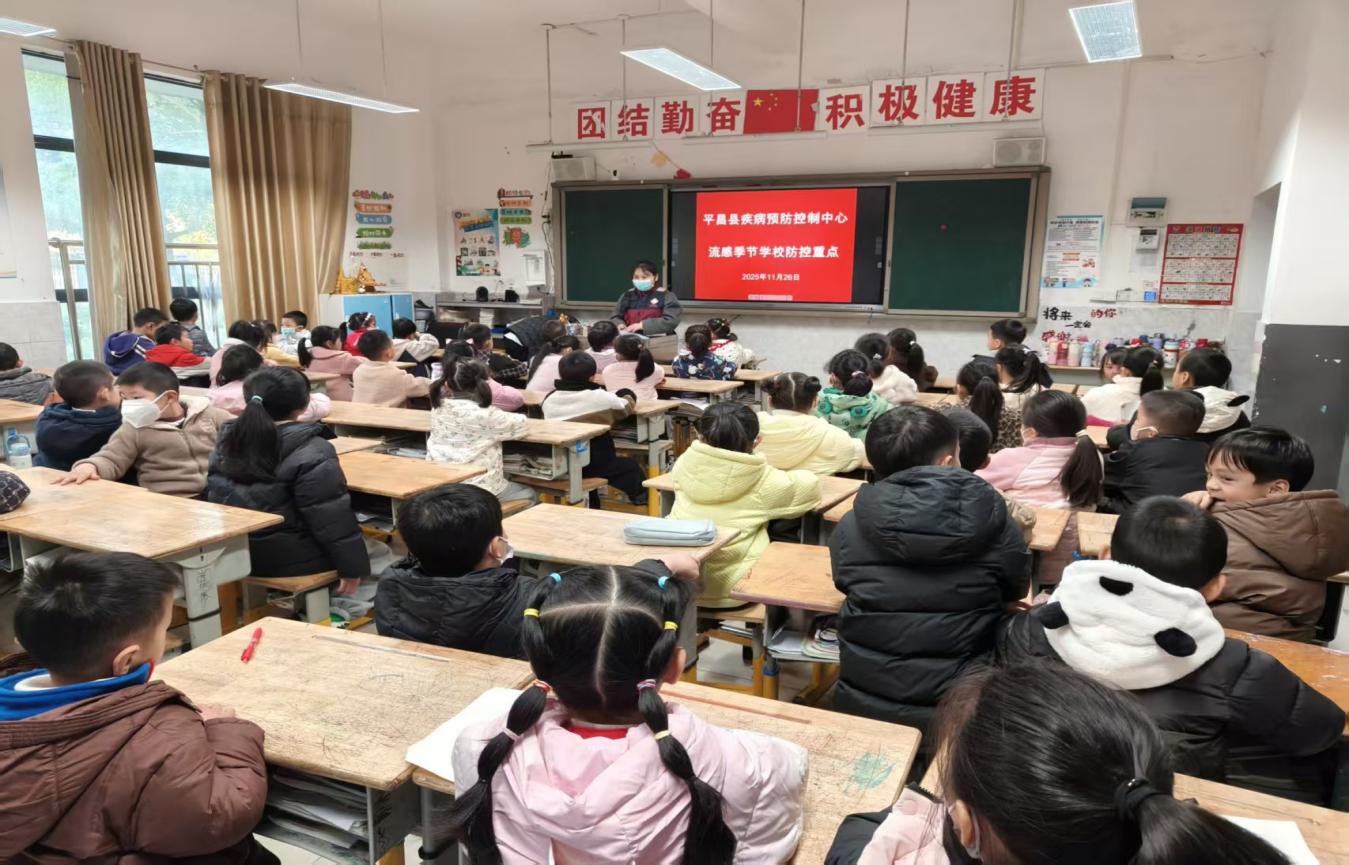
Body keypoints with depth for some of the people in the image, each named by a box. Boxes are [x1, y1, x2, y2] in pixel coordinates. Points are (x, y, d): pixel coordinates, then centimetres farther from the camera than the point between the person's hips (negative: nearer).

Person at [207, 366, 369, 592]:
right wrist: (352, 566, -12)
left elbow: (214, 496, 14)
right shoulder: (311, 452, -21)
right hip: (292, 560, -7)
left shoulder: (227, 440, 2)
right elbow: (333, 520, -22)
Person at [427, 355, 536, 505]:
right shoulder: (486, 415, -19)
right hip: (477, 490, -6)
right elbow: (522, 423, -3)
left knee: (504, 476, 31)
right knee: (530, 496, 18)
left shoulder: (438, 408, -3)